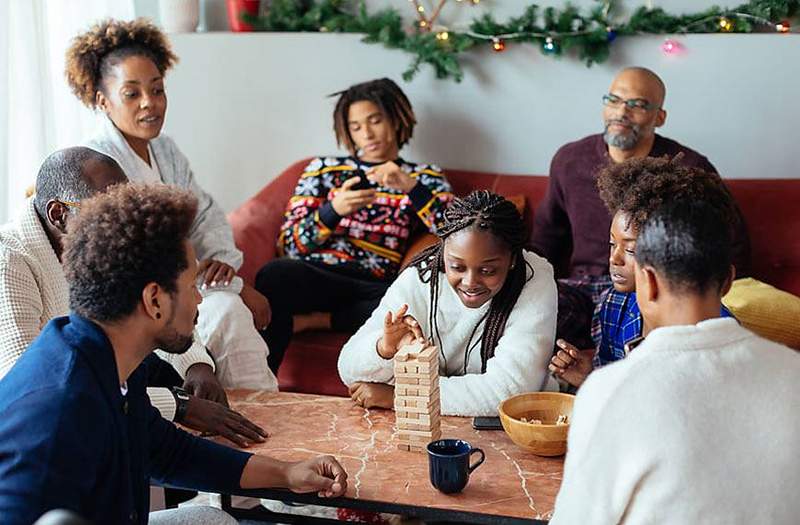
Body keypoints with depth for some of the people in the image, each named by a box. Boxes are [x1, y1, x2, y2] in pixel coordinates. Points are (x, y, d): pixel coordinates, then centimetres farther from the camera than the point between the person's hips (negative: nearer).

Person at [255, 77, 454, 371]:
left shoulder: (426, 178, 20)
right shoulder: (323, 169, 20)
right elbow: (290, 244, 10)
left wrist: (411, 188, -11)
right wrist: (333, 210, -9)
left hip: (376, 289, 0)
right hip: (314, 276, 0)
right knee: (277, 273, -35)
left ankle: (317, 320, -20)